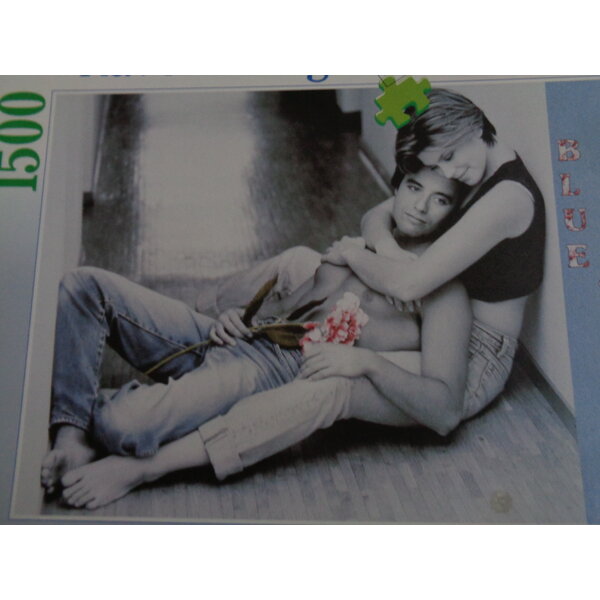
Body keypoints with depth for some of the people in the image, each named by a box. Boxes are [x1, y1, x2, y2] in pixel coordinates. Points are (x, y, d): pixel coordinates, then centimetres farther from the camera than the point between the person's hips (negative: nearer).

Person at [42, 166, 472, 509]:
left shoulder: (442, 291, 0)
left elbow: (448, 413, -11)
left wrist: (368, 361, -24)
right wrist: (238, 318, 5)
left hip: (275, 374, -8)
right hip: (236, 342, 8)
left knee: (121, 424, -32)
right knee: (85, 285, -5)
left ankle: (138, 468, -2)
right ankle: (72, 441, -8)